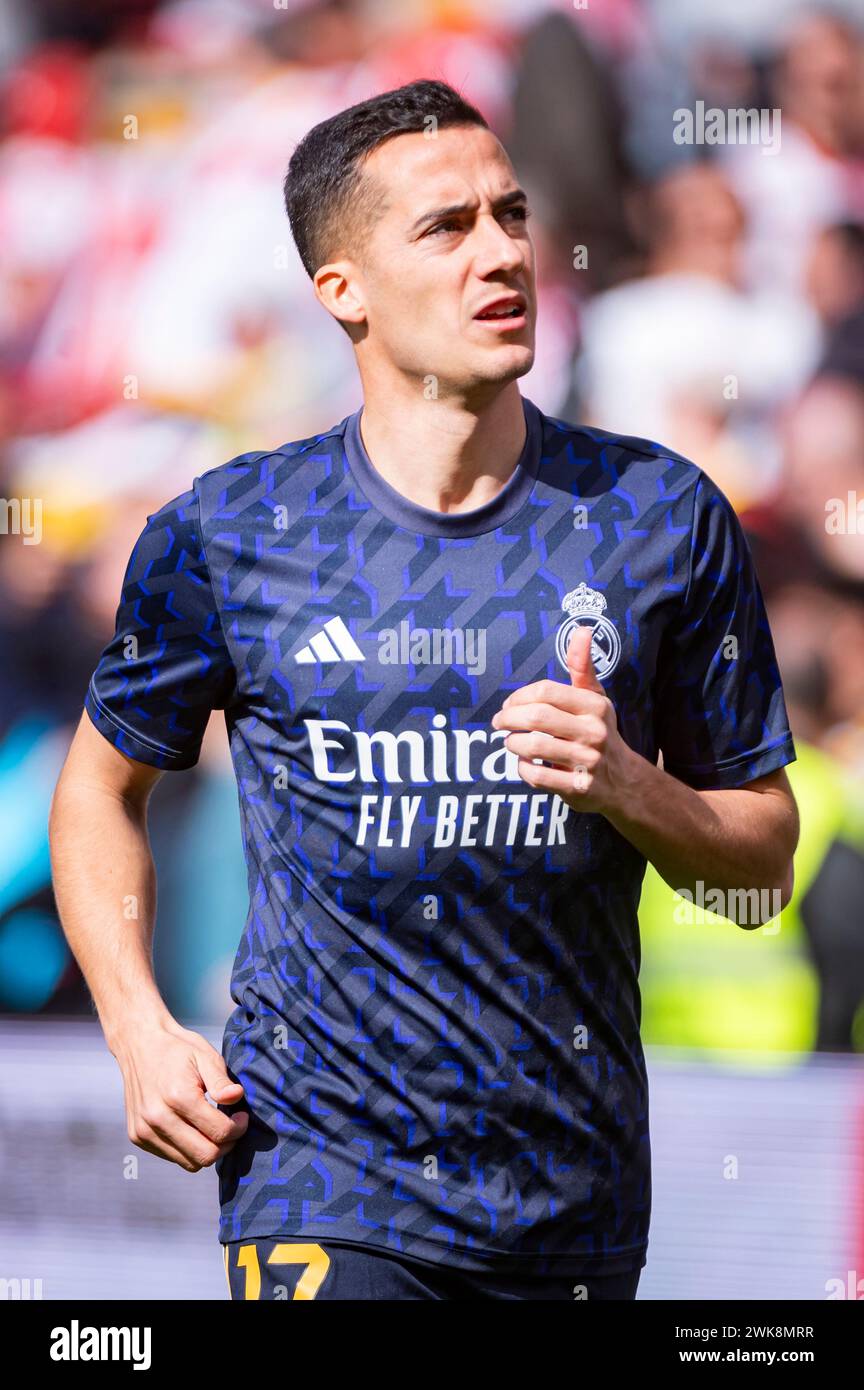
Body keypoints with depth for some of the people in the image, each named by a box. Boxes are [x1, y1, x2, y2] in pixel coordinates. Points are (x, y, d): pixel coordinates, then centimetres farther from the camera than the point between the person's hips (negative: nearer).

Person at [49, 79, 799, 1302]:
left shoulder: (660, 516, 2)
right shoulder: (230, 535, -1)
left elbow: (764, 844, 8)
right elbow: (102, 786, 14)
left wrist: (628, 788, -13)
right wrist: (141, 1031, 0)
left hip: (577, 1187, 2)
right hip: (324, 1169, -2)